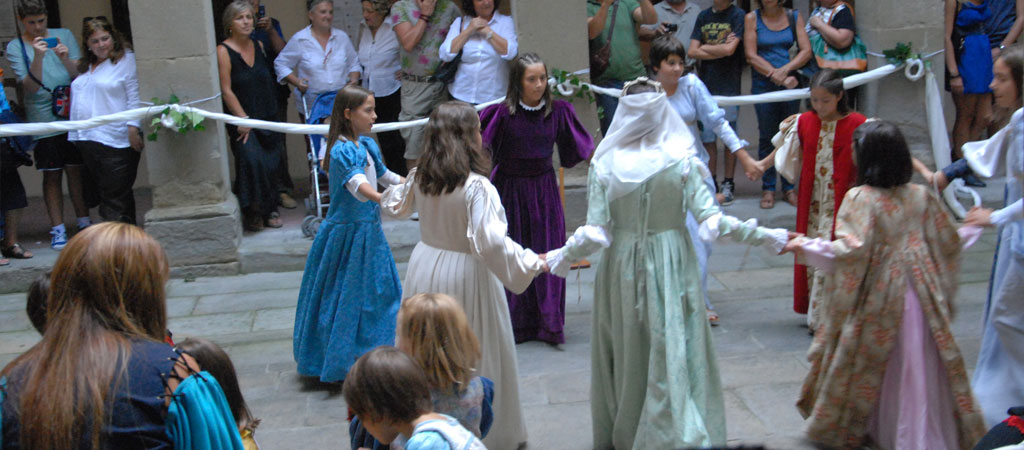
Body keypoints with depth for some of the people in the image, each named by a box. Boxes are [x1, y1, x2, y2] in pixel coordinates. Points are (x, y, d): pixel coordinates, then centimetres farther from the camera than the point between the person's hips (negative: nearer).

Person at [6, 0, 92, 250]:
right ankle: (57, 230, 5)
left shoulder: (64, 35, 7)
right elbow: (30, 87, -8)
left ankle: (84, 224, 13)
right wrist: (38, 57, -21)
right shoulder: (15, 47, 1)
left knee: (76, 171, 4)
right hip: (43, 121, -1)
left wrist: (66, 59, -17)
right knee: (52, 175, 0)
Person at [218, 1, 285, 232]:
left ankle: (270, 210, 17)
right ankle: (252, 212, -5)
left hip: (267, 117, 5)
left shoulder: (258, 46, 10)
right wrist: (243, 119, -15)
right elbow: (226, 90, -11)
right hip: (243, 119, -5)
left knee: (271, 164, 2)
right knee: (251, 160, -18)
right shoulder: (223, 51, -7)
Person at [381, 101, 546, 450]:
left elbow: (395, 208, 17)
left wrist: (396, 187, 39)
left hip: (425, 267, 6)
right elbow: (491, 242, -29)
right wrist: (533, 263, -20)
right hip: (465, 274, -6)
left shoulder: (419, 178, -2)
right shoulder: (476, 186, -23)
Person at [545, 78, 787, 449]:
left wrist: (560, 257, 6)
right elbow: (711, 221, -15)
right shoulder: (682, 161, -11)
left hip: (622, 267, 1)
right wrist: (765, 237, -5)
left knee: (626, 352, 16)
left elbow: (594, 233, -11)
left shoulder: (605, 165, -9)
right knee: (673, 353, 7)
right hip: (672, 267, -1)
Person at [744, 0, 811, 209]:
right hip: (763, 84, -1)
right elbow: (751, 55, -6)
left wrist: (785, 70, -17)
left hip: (790, 82, 1)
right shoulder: (752, 18, 1)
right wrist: (775, 74, -14)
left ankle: (788, 187, 12)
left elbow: (806, 51, -2)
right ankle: (768, 188, 10)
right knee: (767, 137, 3)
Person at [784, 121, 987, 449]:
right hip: (919, 297, 3)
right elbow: (948, 242, 9)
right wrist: (971, 231, 30)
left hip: (876, 300, -3)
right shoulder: (923, 196, 1)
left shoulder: (860, 199, -14)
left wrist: (807, 246, -14)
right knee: (918, 366, 10)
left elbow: (851, 250, -24)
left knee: (866, 364, 11)